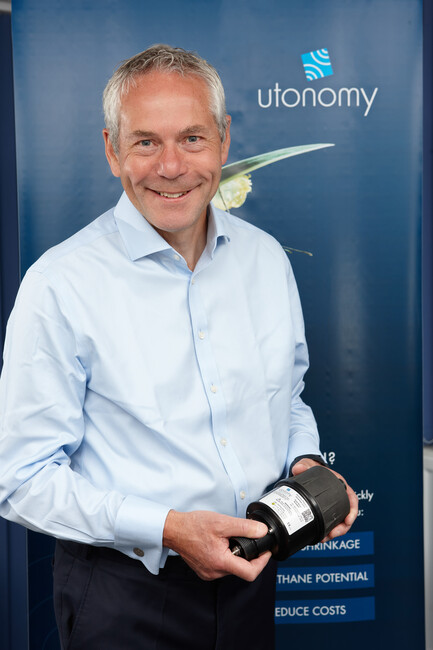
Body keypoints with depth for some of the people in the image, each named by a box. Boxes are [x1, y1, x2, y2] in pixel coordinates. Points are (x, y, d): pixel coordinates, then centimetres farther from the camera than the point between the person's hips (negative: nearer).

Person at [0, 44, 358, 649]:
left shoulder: (267, 257, 1)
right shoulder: (61, 285, -16)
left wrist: (306, 464, -5)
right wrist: (166, 529, -23)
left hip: (250, 572, 5)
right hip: (124, 593, -5)